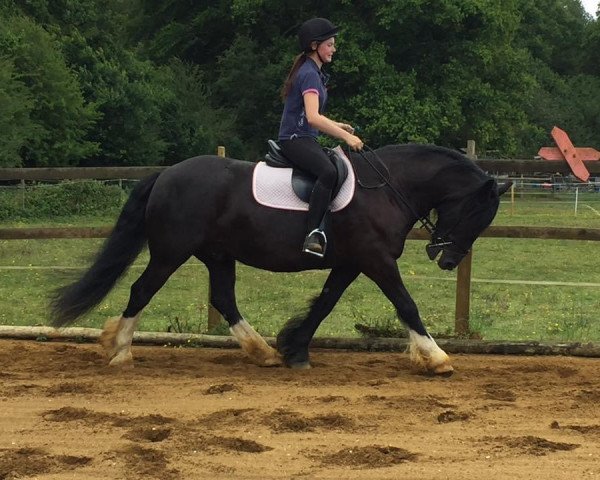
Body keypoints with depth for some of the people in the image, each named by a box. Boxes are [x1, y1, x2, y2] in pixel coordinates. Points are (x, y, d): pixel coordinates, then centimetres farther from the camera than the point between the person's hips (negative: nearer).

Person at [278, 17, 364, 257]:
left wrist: (338, 126, 18)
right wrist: (346, 136, -25)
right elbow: (312, 117, -26)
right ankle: (313, 235, -41)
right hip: (295, 139, -11)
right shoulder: (310, 75, -13)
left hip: (305, 140, 11)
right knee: (328, 172, -35)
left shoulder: (313, 72, 19)